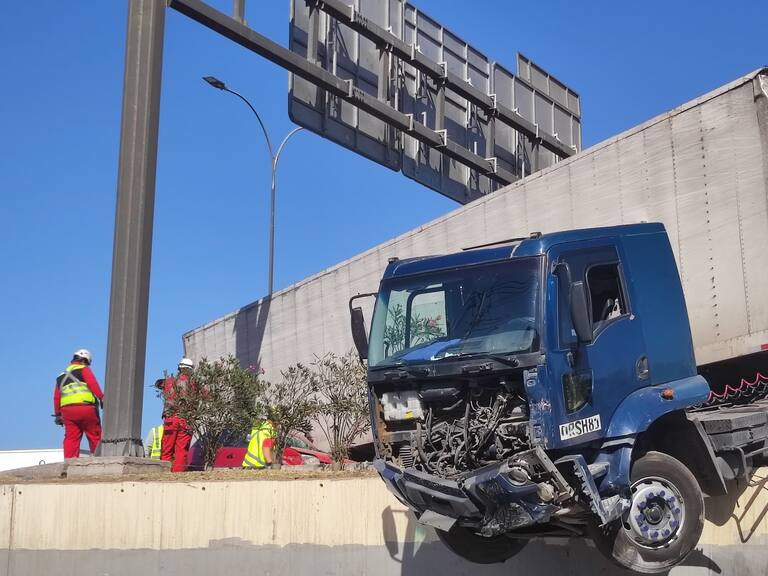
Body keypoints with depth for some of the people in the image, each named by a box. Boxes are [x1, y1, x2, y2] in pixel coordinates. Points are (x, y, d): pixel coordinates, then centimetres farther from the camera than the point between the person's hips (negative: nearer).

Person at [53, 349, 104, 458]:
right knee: (95, 437, 2)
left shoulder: (61, 376, 26)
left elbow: (56, 397, 22)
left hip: (67, 410, 5)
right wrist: (102, 398, -11)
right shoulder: (83, 369, 9)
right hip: (86, 408, -5)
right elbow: (93, 384, -7)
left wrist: (58, 414, 25)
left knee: (71, 438, 3)